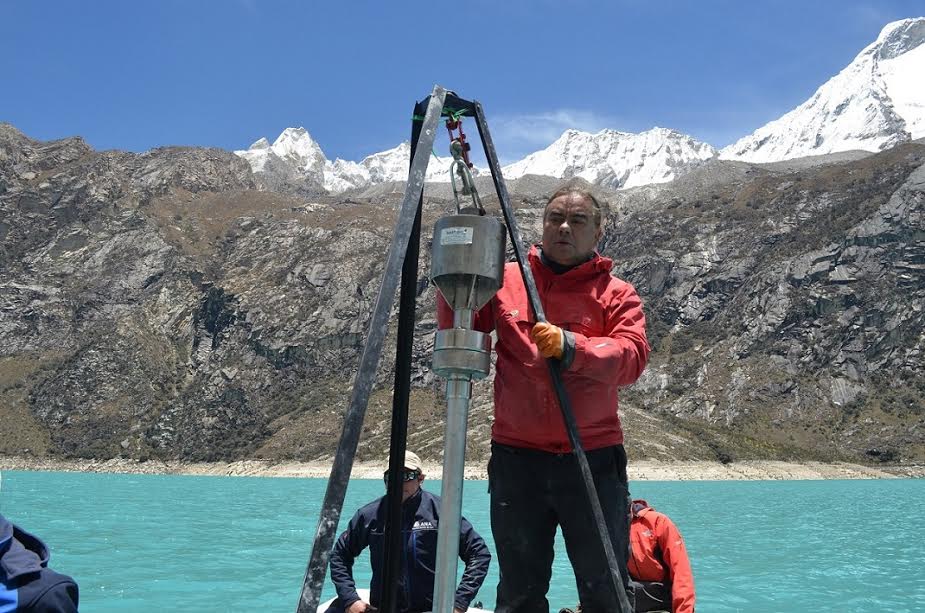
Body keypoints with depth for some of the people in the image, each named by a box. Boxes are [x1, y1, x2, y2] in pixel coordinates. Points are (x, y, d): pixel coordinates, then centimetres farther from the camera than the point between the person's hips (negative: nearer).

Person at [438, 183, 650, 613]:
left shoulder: (616, 293, 5)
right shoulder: (505, 279, 8)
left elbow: (631, 356, -11)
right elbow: (455, 328, -1)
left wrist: (569, 346, -28)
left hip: (593, 460, -1)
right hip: (517, 459, 1)